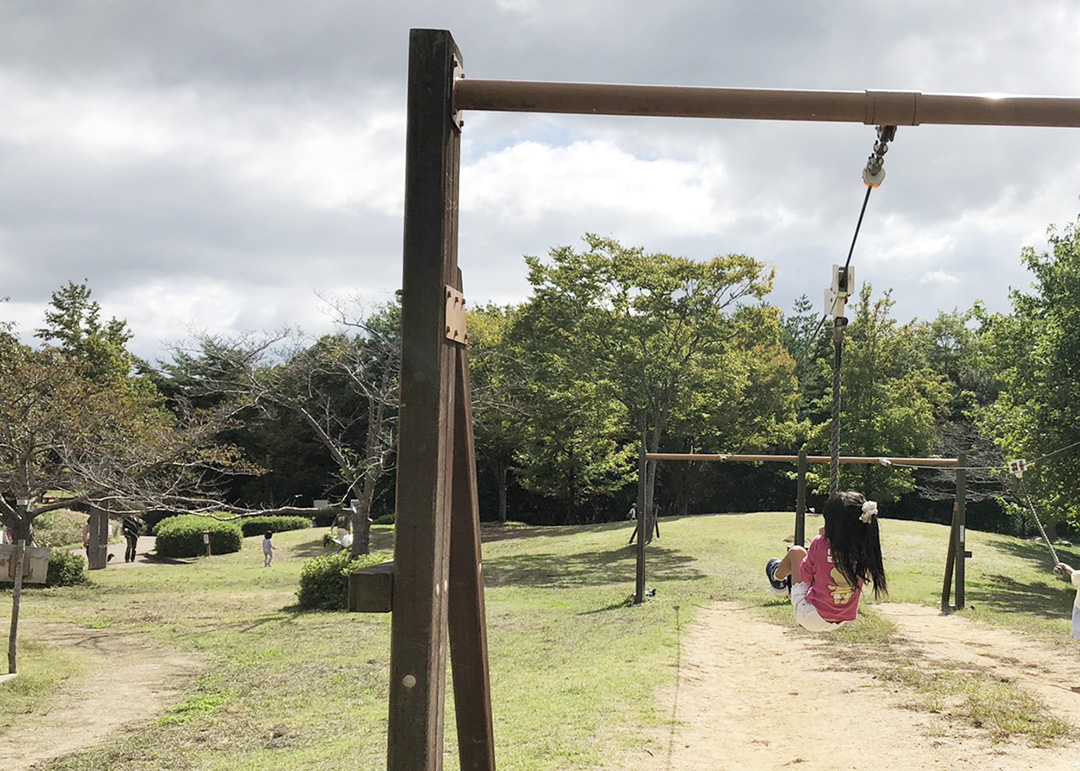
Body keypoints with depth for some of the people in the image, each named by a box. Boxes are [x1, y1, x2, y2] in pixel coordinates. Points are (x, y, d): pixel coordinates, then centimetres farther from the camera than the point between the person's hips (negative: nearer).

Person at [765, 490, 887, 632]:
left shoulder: (821, 544, -21)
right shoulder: (866, 549, -11)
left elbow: (805, 576, -5)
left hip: (809, 618, -4)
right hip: (842, 621, 4)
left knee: (796, 551, 14)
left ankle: (777, 577, 44)